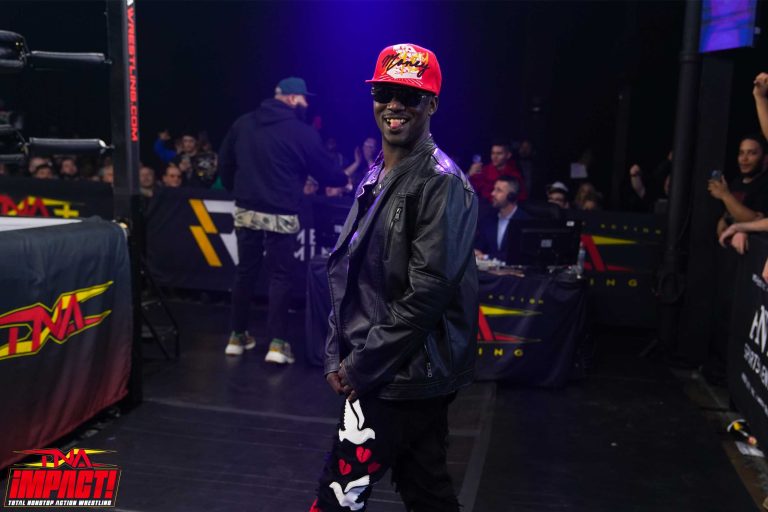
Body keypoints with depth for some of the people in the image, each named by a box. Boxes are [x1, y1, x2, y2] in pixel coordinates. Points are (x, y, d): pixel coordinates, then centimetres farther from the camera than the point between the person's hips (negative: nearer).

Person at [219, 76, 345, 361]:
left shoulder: (243, 124, 8)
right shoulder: (303, 133, -8)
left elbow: (224, 162, 14)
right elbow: (326, 172, 1)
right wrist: (344, 181, 21)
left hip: (246, 211, 5)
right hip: (280, 216, -5)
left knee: (245, 272, 14)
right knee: (281, 277, 3)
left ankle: (238, 336, 21)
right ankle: (277, 343, 0)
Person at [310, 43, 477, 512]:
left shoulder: (441, 183, -15)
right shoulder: (375, 178, 13)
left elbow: (427, 292, -21)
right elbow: (348, 273, 14)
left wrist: (360, 366, -15)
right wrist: (338, 355, 7)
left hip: (403, 378, -8)